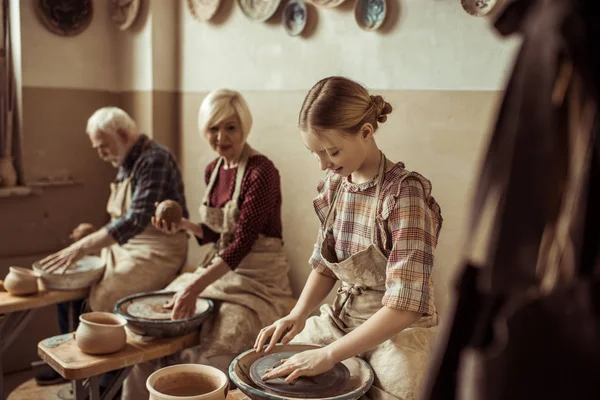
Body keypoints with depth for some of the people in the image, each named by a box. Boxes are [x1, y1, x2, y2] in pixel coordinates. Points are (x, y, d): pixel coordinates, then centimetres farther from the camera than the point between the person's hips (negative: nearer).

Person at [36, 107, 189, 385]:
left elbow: (137, 219, -28)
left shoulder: (154, 160, -18)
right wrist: (85, 244, 3)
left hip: (158, 252, -9)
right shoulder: (126, 164, 11)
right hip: (125, 247, 9)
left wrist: (84, 247, -30)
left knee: (101, 299, -23)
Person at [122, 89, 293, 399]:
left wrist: (196, 287, -29)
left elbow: (243, 241, -23)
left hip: (258, 279, -7)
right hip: (218, 269, 7)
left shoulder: (261, 172, -17)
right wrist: (184, 225, -3)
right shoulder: (213, 170, 7)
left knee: (214, 356, -24)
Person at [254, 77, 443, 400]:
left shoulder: (404, 192, -22)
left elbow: (405, 306, -26)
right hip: (342, 318, 6)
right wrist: (299, 314, -10)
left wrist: (329, 355, -26)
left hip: (399, 329, -5)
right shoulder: (333, 185, -3)